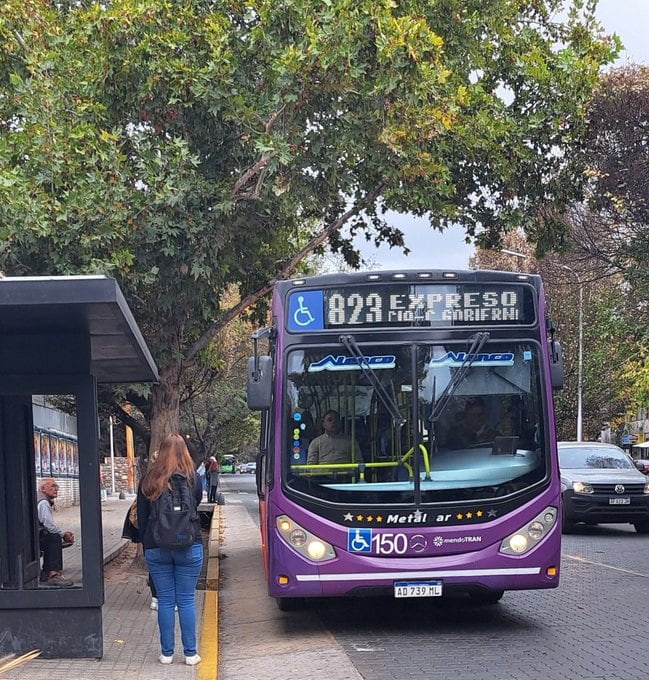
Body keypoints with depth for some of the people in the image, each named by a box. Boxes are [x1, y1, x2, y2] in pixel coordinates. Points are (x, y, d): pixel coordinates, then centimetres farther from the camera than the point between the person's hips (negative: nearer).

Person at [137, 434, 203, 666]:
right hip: (189, 548, -1)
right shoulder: (193, 478, -4)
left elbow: (141, 517, 5)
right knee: (186, 600, 4)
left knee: (165, 600, 7)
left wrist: (145, 545, 12)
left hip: (156, 549, 1)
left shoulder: (148, 480, 0)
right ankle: (190, 653, 7)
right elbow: (197, 505, 8)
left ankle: (167, 653, 12)